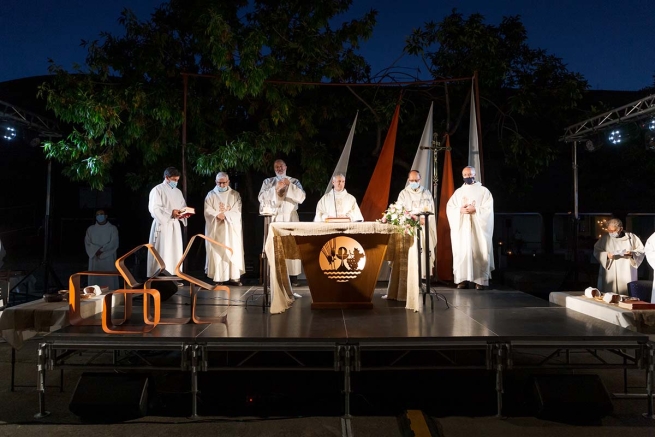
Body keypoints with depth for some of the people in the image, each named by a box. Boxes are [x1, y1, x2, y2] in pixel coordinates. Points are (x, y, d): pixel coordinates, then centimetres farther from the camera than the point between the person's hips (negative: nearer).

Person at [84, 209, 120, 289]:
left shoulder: (112, 228, 3)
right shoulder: (90, 229, 11)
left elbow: (113, 244, -7)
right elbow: (87, 243, 1)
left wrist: (101, 251, -14)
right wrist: (97, 250, -15)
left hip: (108, 260, -2)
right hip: (95, 260, 2)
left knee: (109, 281, -5)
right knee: (95, 280, 1)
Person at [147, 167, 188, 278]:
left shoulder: (178, 192, 18)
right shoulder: (157, 190, -4)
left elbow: (183, 207, 20)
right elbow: (154, 208, -14)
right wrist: (171, 213, -22)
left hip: (175, 225, 7)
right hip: (162, 225, -7)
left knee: (175, 252, 6)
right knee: (162, 253, -8)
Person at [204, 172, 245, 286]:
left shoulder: (235, 195, 8)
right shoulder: (210, 195, 7)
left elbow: (237, 212, -2)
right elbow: (208, 212, -3)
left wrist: (224, 214, -16)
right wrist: (218, 215, -20)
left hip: (232, 229, 1)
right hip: (215, 229, 0)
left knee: (233, 251, -2)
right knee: (216, 252, -3)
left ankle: (234, 277, 1)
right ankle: (217, 277, 1)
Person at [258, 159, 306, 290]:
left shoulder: (294, 181, 11)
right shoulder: (268, 182, 11)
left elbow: (301, 197, -3)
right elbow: (261, 198, -3)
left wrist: (290, 185, -12)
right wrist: (275, 188, -13)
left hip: (291, 218, 0)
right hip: (274, 218, 0)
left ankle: (293, 276, -1)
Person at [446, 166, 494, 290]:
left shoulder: (483, 191, 7)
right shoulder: (458, 192, 15)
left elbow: (488, 208, -3)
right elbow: (449, 208, 7)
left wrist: (475, 210, -16)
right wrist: (460, 210, -11)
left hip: (478, 228, -3)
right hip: (461, 228, 3)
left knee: (479, 252, -6)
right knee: (461, 252, -3)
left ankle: (480, 280, -3)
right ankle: (462, 280, -1)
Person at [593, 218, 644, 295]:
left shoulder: (631, 237, 6)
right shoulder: (604, 238, 5)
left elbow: (641, 250, 8)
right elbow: (596, 252, 3)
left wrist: (632, 254, -13)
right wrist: (606, 255, -15)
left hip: (627, 274, 0)